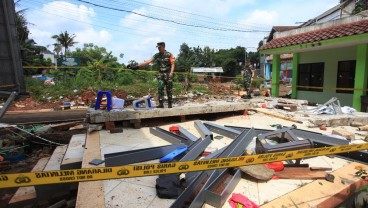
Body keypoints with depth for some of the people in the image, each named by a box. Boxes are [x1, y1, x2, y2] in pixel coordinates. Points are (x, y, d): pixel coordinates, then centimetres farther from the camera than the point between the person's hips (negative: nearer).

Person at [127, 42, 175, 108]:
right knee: (160, 88, -8)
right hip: (160, 74, 3)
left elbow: (173, 64, -7)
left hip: (168, 74, -3)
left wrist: (171, 72, -23)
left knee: (169, 90, 0)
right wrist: (137, 66, -6)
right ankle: (161, 104, -6)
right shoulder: (157, 55, 7)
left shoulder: (169, 54, -3)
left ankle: (170, 104, 10)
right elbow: (148, 61, 1)